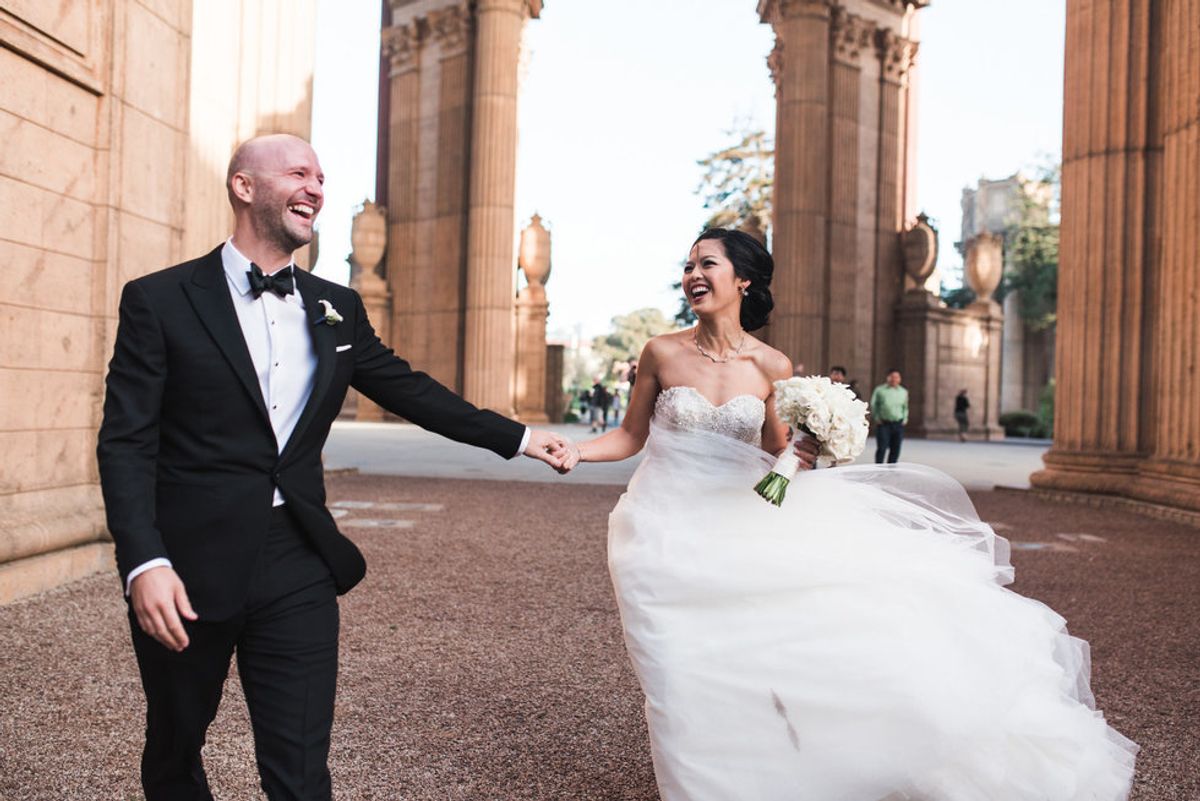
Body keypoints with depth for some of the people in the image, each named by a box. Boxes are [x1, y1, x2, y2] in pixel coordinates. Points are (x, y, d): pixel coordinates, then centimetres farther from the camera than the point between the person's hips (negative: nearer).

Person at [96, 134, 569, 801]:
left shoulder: (337, 309, 8)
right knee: (175, 746, 20)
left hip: (299, 570, 2)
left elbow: (409, 389, 14)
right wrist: (144, 562, -20)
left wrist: (518, 437, 14)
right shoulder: (159, 300, -4)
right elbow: (126, 441, -8)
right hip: (187, 569, -2)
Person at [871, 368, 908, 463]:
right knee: (882, 448, -7)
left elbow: (905, 407, 21)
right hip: (884, 424, -3)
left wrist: (905, 419, 9)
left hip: (898, 424, 3)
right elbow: (873, 405, 7)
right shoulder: (879, 390, 1)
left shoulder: (903, 392, 12)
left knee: (895, 450, 4)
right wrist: (876, 418, 0)